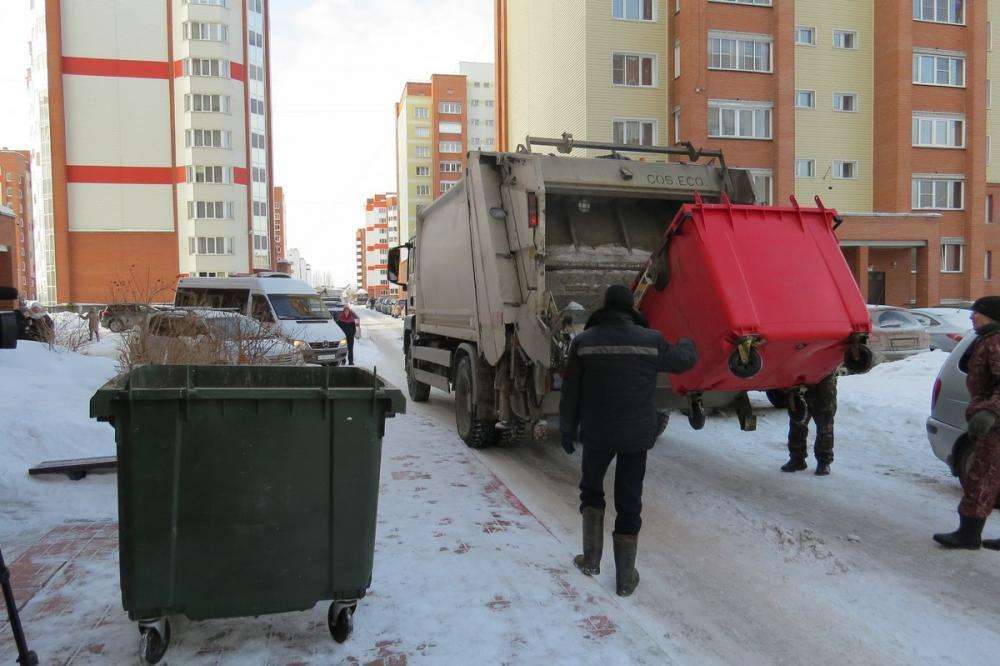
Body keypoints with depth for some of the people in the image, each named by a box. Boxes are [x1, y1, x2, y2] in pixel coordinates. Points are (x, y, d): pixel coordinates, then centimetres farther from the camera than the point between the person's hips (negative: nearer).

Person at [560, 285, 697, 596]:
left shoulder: (584, 342, -5)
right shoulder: (650, 341, -6)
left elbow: (570, 393, 0)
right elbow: (685, 360, 11)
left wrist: (567, 430, 12)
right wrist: (688, 343, 34)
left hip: (596, 434, 0)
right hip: (637, 436, 0)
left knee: (591, 490, 23)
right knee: (629, 502, 10)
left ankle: (591, 559, 23)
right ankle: (625, 577, 18)